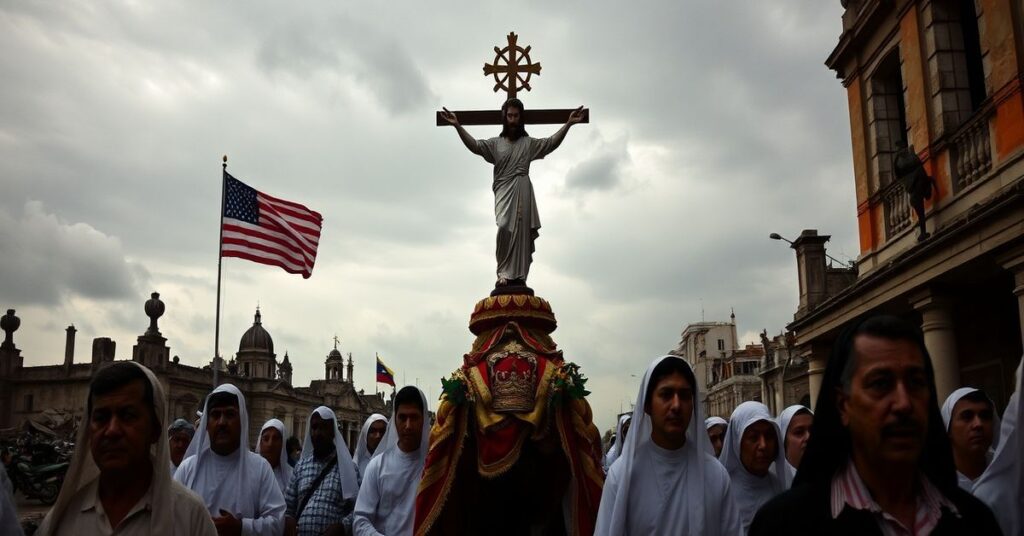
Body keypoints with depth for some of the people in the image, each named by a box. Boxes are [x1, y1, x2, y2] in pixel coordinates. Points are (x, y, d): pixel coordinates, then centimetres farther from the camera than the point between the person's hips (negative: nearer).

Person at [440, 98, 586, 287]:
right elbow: (474, 145, 1)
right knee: (504, 227, -21)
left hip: (522, 191, 1)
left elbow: (552, 142, 5)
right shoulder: (495, 143, 15)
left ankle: (519, 276, -2)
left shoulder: (529, 143, 15)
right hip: (504, 192, -1)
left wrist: (568, 124, -5)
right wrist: (457, 126, -10)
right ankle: (504, 273, -14)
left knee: (522, 233, -4)